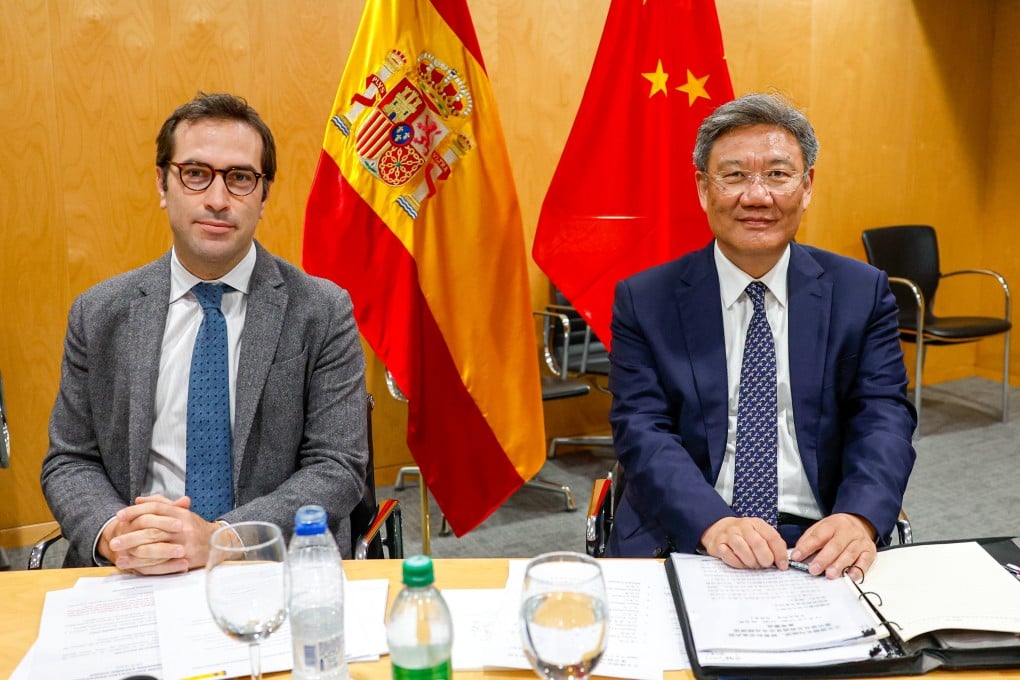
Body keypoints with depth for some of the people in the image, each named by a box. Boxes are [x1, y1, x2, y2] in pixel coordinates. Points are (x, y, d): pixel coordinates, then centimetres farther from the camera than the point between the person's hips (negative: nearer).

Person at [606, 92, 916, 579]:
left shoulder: (862, 293, 9)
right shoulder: (644, 300, 4)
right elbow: (642, 431, -4)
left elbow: (883, 416, 2)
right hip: (683, 539, -1)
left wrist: (859, 518, -18)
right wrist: (713, 522, -22)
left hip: (819, 545, 1)